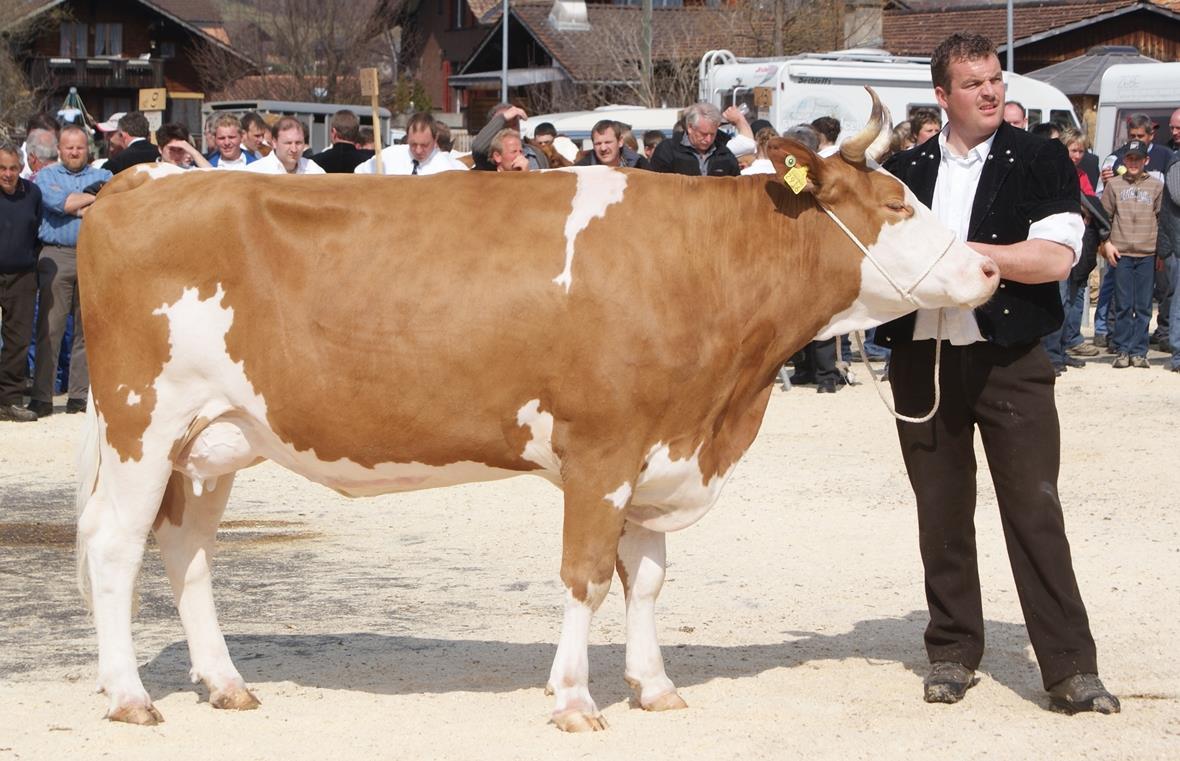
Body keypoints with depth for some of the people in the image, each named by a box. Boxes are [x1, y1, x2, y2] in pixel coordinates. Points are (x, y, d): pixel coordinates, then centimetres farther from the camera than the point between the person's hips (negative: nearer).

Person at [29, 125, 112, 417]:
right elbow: (58, 202, -9)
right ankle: (42, 397, -5)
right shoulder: (47, 176, 12)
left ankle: (79, 396, 7)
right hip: (57, 256, -2)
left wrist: (78, 208, -9)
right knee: (50, 328, -6)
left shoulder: (102, 176, 16)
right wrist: (94, 196, 0)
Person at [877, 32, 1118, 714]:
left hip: (1010, 358, -3)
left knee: (1036, 510, -6)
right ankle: (952, 655, 19)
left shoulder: (1041, 161, 1)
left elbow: (1055, 257, -11)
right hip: (921, 357, 3)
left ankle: (1070, 668, -4)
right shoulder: (906, 171, 11)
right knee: (942, 513, 9)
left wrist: (964, 252, -13)